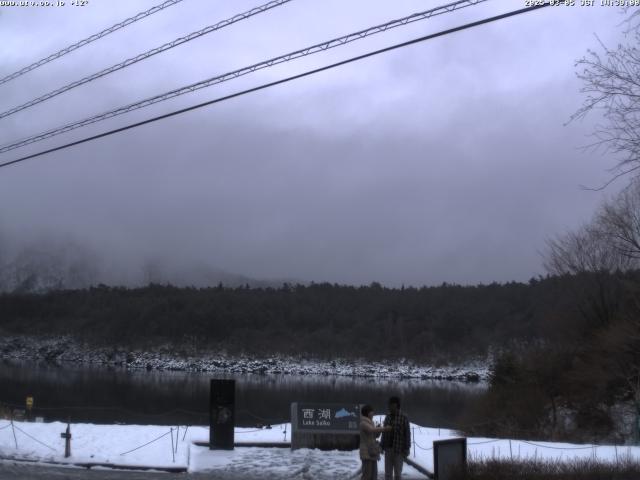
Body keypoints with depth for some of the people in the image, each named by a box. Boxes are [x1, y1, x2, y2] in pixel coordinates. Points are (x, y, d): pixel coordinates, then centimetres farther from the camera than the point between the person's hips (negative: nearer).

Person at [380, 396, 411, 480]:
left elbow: (407, 434, -9)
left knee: (397, 472, -1)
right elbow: (385, 433, 12)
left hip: (399, 449, -5)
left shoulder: (404, 418, -9)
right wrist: (381, 446, 6)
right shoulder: (387, 417, 8)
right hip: (388, 449, 5)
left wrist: (407, 450, -13)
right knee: (388, 472, 5)